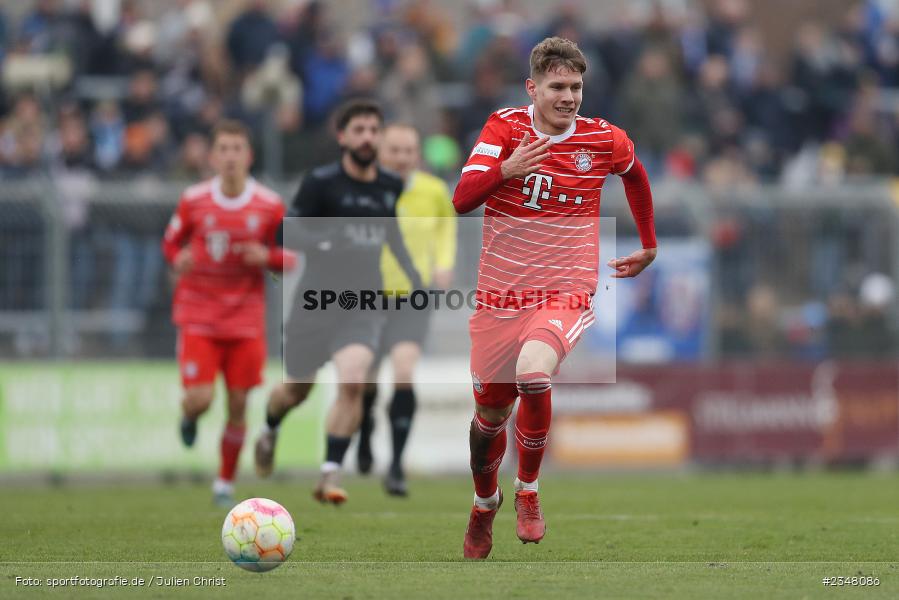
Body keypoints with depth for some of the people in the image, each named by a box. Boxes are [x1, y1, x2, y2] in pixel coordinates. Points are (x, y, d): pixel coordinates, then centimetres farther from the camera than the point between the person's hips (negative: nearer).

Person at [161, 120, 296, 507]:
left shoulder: (270, 206, -3)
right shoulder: (194, 200, -3)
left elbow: (292, 258, 6)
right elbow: (171, 242, 11)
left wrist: (267, 256, -15)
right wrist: (178, 260, -11)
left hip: (246, 319, 1)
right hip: (198, 315, -1)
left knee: (238, 404, 1)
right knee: (200, 399, -13)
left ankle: (226, 483, 19)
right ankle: (189, 417, 26)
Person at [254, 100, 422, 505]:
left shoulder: (391, 187, 7)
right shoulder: (321, 182, -8)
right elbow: (290, 233, -11)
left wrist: (414, 280, 19)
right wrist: (328, 241, -29)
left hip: (364, 304, 2)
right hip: (317, 299, -2)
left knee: (352, 381, -21)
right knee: (297, 390, 12)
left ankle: (330, 476, -16)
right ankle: (269, 432, 48)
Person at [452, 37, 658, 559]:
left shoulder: (604, 139, -2)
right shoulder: (505, 127, -4)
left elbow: (636, 176, 21)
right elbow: (462, 200, -11)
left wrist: (649, 247, 27)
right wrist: (504, 170, -28)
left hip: (567, 294, -2)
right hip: (500, 295, 2)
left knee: (533, 372, -32)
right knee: (490, 412, 10)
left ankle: (529, 492, -9)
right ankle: (485, 502, 42)